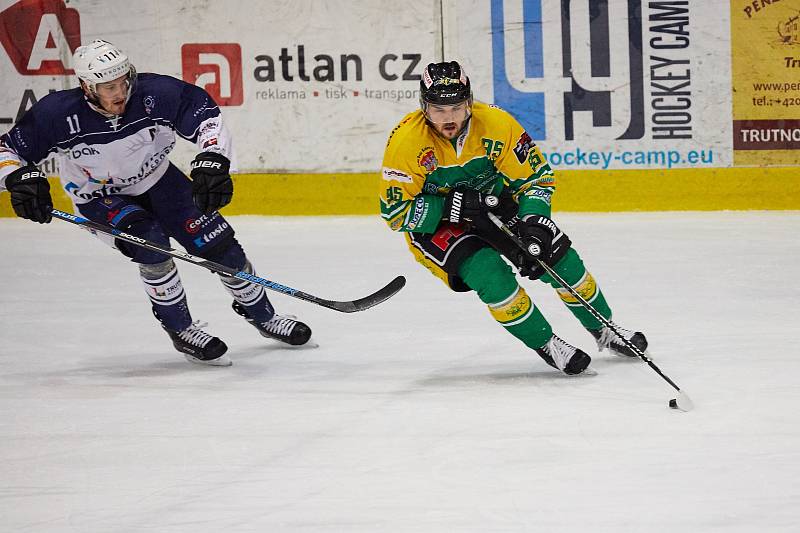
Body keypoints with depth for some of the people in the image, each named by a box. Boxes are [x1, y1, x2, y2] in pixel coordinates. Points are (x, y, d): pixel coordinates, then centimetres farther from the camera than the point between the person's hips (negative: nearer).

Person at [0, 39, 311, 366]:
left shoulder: (154, 94, -29)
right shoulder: (57, 114, -31)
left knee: (217, 241, -1)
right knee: (149, 241, -29)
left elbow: (205, 116, -20)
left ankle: (262, 317, 23)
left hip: (156, 180, 3)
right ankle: (180, 330, -11)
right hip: (99, 198, -3)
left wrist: (212, 163, -34)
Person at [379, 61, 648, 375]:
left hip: (494, 205, 3)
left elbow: (537, 175, -11)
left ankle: (604, 330, 17)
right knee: (490, 271, -28)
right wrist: (452, 206, -31)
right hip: (435, 227, -3)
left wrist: (534, 221, -27)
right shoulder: (406, 140, -26)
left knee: (558, 256, -7)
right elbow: (395, 212, -21)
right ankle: (546, 345, -9)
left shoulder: (495, 123, -21)